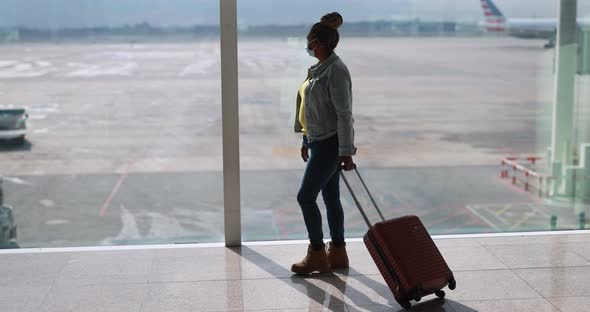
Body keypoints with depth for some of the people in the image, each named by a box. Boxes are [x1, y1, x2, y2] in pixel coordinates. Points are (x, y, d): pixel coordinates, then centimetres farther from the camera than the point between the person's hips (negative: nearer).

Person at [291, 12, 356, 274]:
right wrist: (307, 140, 23)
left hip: (330, 144, -9)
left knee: (305, 196, -6)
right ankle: (337, 254, 20)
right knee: (331, 197, 12)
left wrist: (346, 152, -21)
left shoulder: (336, 70, -17)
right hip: (320, 142, 9)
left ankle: (317, 255, 5)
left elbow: (344, 113, -20)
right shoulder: (319, 68, 12)